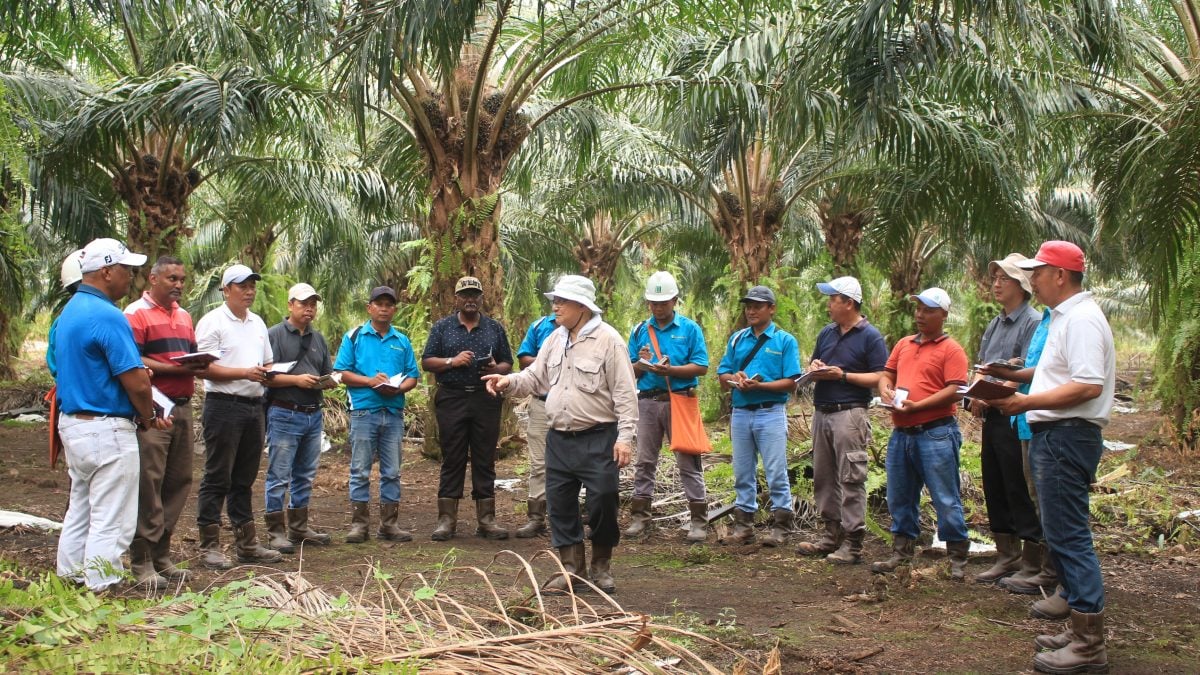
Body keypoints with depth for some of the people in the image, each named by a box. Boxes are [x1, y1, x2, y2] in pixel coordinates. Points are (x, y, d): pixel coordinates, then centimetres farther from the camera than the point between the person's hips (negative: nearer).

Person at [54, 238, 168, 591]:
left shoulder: (70, 311, 12)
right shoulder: (107, 317, -19)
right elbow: (136, 383, -20)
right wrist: (149, 417, -1)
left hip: (73, 421, 10)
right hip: (107, 429, -10)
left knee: (79, 513, 18)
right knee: (111, 523, -3)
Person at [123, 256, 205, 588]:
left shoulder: (184, 316, 20)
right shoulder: (136, 313, -5)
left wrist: (199, 366, 1)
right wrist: (174, 368, -20)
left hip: (182, 407, 8)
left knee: (178, 482, 9)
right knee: (148, 484, -6)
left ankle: (161, 555, 18)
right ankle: (142, 561, -1)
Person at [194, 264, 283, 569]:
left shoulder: (257, 323, 17)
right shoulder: (212, 322, -6)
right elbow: (207, 368, -13)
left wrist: (267, 372, 1)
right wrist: (245, 372, -20)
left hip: (254, 406, 7)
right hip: (223, 406, -7)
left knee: (244, 478, 13)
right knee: (217, 478, -3)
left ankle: (247, 543, 18)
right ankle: (209, 547, 2)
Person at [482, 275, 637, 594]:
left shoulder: (607, 339, -10)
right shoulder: (555, 339, 11)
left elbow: (625, 392, -12)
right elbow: (536, 377, 18)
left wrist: (625, 436, -17)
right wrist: (509, 382, -3)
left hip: (598, 439, -7)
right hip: (559, 438, 7)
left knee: (603, 502, -2)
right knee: (560, 504, 9)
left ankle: (601, 567, 18)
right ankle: (572, 568, 21)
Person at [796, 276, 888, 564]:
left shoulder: (870, 336, -7)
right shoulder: (827, 333, 15)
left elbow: (881, 378, -13)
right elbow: (814, 363, 26)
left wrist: (842, 375, -17)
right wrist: (815, 367, 2)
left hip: (849, 414, -8)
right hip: (821, 412, 8)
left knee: (851, 478, -7)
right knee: (823, 476, 11)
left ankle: (853, 543, -5)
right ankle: (832, 534, 20)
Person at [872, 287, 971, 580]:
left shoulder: (951, 349, -4)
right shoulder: (903, 344, 17)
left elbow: (954, 392, -13)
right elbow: (887, 374, 23)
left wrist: (917, 406, -19)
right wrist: (886, 389, 0)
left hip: (936, 433, -7)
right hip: (901, 433, 7)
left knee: (945, 500, -2)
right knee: (900, 498, 13)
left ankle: (958, 559, 7)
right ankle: (901, 553, 25)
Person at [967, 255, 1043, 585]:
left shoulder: (1033, 323, -9)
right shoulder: (994, 325, 17)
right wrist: (977, 396, 0)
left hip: (1016, 418, -8)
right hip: (992, 416, 9)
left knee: (1020, 492, -4)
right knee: (994, 489, 13)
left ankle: (1033, 561, 4)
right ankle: (1007, 557, 23)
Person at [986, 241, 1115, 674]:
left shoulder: (1081, 319, -16)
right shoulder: (1065, 317, 17)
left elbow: (1088, 386, -25)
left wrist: (1027, 403, -22)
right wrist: (1014, 381, 15)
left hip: (1067, 437, -11)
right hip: (1053, 436, 11)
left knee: (1068, 536, -8)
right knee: (1062, 536, 15)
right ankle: (1080, 629, 23)